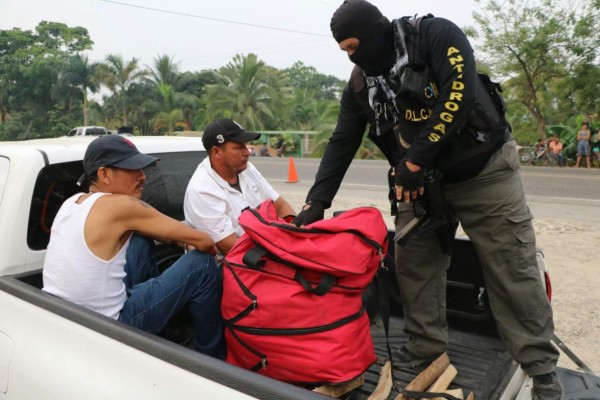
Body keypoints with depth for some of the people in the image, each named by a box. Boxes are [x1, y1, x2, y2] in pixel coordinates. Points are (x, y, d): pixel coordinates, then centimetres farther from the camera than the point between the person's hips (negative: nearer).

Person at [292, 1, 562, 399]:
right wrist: (315, 202, -8)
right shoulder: (360, 83, 1)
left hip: (484, 170, -4)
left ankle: (541, 367, 13)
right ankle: (427, 349, 19)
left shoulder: (435, 34, -13)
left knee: (513, 270, 0)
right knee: (414, 265, 2)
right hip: (419, 180, 5)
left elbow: (460, 94, -26)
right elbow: (341, 144, 0)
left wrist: (414, 161, -25)